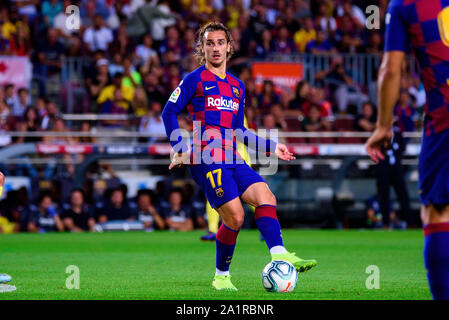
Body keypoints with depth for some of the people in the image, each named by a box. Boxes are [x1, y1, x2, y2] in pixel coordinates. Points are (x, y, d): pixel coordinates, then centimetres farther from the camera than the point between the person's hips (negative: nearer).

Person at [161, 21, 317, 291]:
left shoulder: (237, 86, 22)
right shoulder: (195, 79, 3)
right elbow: (169, 112, 0)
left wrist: (271, 147, 21)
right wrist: (180, 148, -10)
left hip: (232, 158, 7)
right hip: (207, 158, -7)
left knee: (266, 197, -16)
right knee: (235, 216, -16)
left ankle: (280, 256, -29)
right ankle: (221, 277, 0)